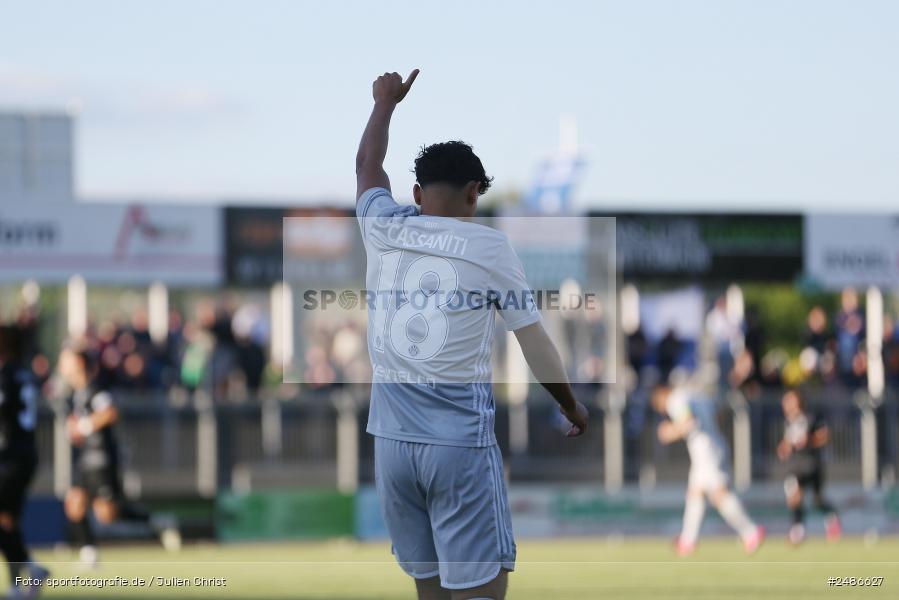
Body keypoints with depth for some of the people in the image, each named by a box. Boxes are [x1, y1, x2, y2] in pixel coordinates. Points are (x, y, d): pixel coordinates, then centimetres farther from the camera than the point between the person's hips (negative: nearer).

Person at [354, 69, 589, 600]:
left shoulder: (384, 231, 5)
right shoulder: (489, 247, -2)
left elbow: (368, 165, 27)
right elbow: (537, 345, 6)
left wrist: (386, 102, 44)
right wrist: (572, 405, 23)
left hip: (393, 439, 4)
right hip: (462, 439, -4)